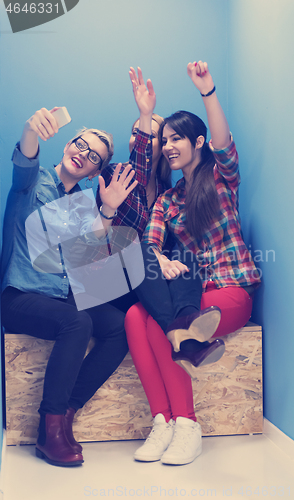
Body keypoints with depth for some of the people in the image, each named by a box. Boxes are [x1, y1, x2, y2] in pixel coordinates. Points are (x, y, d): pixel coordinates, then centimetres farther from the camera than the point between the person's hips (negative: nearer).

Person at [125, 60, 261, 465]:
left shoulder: (221, 177, 6)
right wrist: (161, 260, -22)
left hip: (233, 289, -4)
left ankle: (183, 423, -25)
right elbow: (149, 240, 1)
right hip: (190, 289, 5)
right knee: (136, 315, -26)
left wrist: (208, 92, -31)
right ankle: (166, 421, -29)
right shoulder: (167, 199, 17)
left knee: (156, 325, -29)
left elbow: (224, 144, -17)